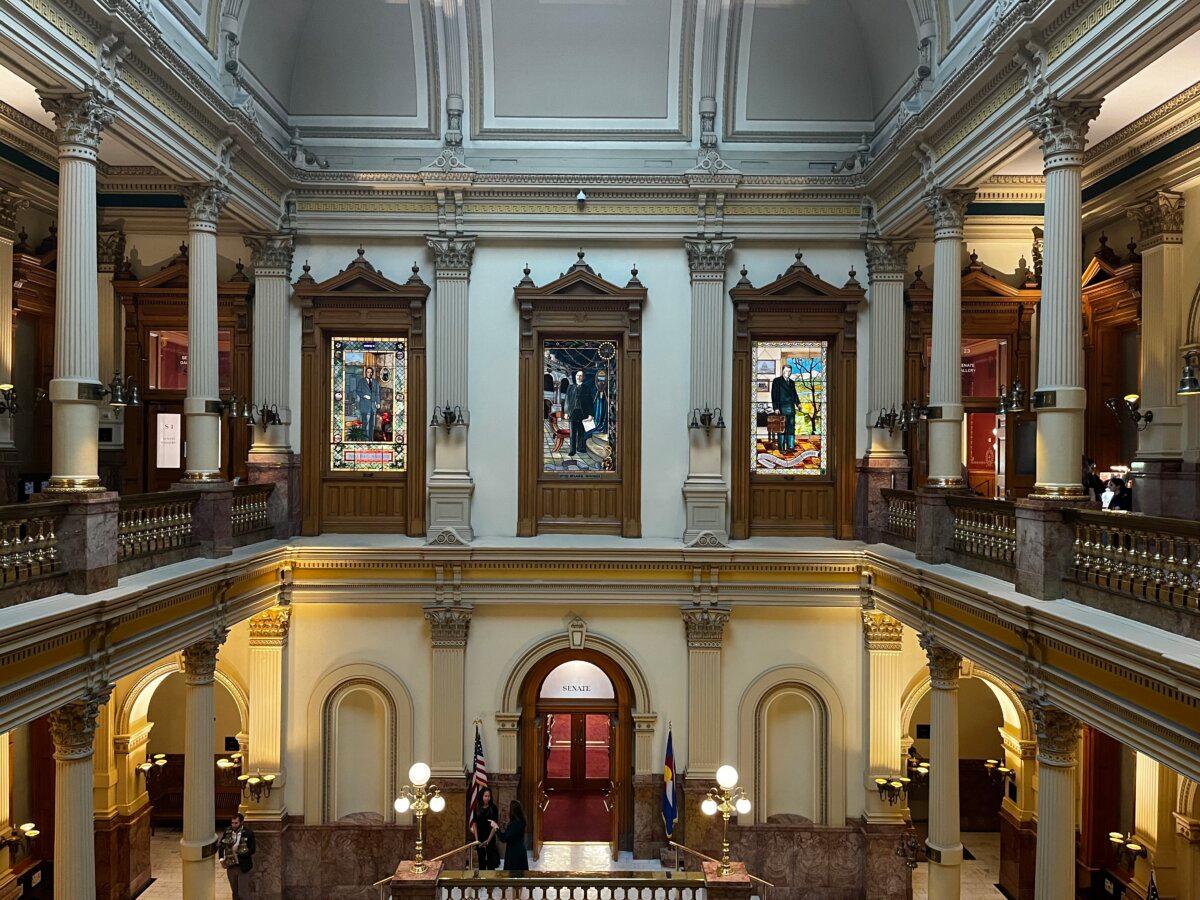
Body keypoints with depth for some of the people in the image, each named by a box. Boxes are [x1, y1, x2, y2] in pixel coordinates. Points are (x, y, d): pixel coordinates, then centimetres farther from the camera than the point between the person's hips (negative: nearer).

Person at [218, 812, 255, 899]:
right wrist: (221, 858, -1)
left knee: (243, 893, -3)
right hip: (230, 866, 4)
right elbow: (220, 845, 11)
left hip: (243, 867, -4)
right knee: (234, 893, 16)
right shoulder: (227, 831, -1)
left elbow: (252, 850, -12)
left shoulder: (248, 833, -12)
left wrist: (238, 855, -22)